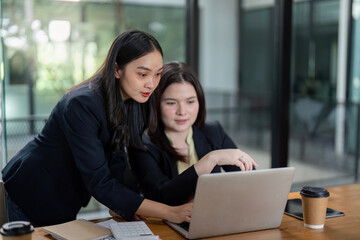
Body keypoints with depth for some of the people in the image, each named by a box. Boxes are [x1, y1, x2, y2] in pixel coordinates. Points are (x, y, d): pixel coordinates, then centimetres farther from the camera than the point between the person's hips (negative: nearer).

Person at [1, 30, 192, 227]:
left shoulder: (134, 101, -10)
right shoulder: (82, 105, -34)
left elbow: (115, 160, -7)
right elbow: (99, 183, -36)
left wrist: (127, 206, -22)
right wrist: (169, 212, -40)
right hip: (34, 194, -6)